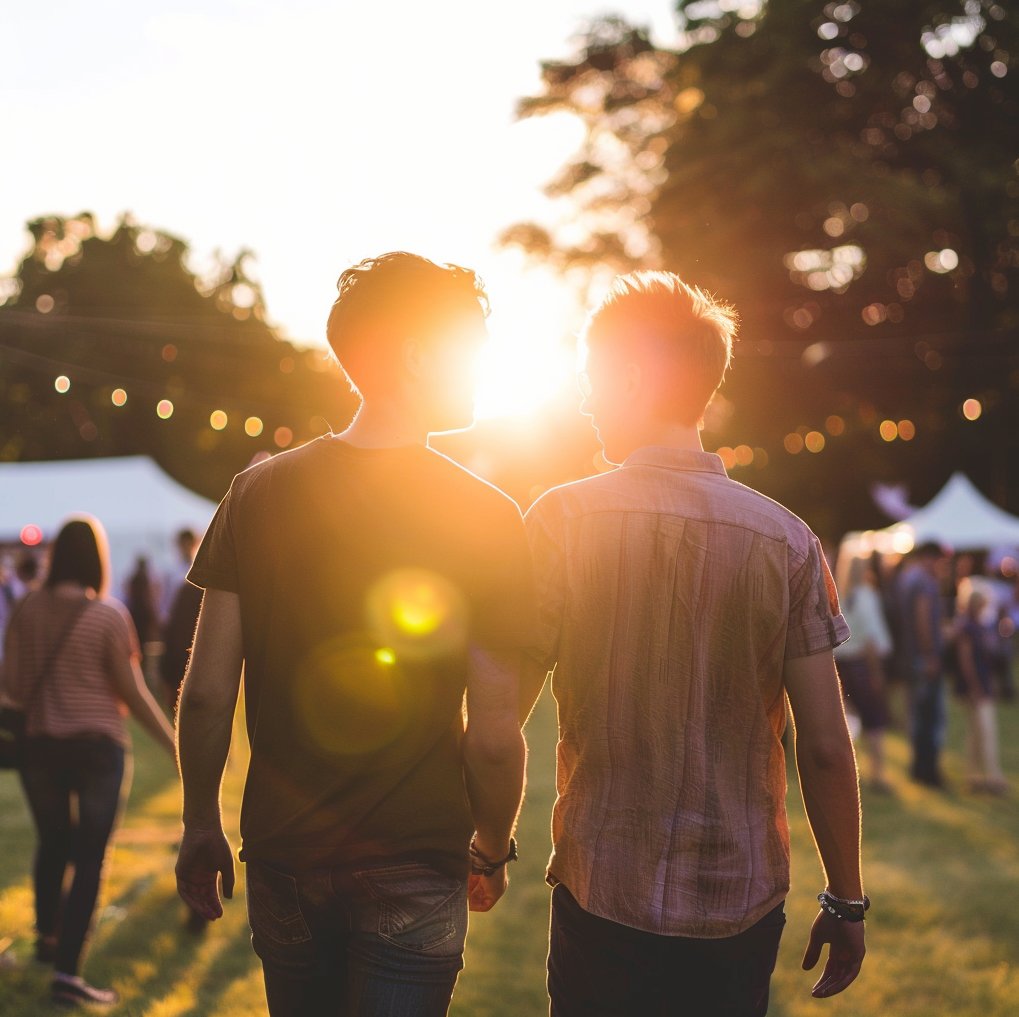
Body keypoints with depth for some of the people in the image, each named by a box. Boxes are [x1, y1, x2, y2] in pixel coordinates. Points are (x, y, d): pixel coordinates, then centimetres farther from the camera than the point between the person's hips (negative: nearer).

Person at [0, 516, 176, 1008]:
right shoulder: (108, 615, -12)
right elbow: (132, 692, -8)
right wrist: (174, 744, 3)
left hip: (41, 745, 4)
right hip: (98, 747, -4)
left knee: (52, 844, 23)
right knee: (89, 859, 3)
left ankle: (47, 935, 41)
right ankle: (67, 972, 1)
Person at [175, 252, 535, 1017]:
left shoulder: (259, 492, -5)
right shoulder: (485, 517, -12)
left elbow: (206, 695, -5)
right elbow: (493, 738, -13)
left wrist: (200, 825, 9)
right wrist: (493, 851, 5)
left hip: (283, 859, 3)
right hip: (416, 868, -3)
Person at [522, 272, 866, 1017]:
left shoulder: (563, 520, -7)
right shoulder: (787, 540, -4)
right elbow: (825, 749, -4)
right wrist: (848, 903, 7)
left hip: (602, 899, -1)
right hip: (742, 904, 2)